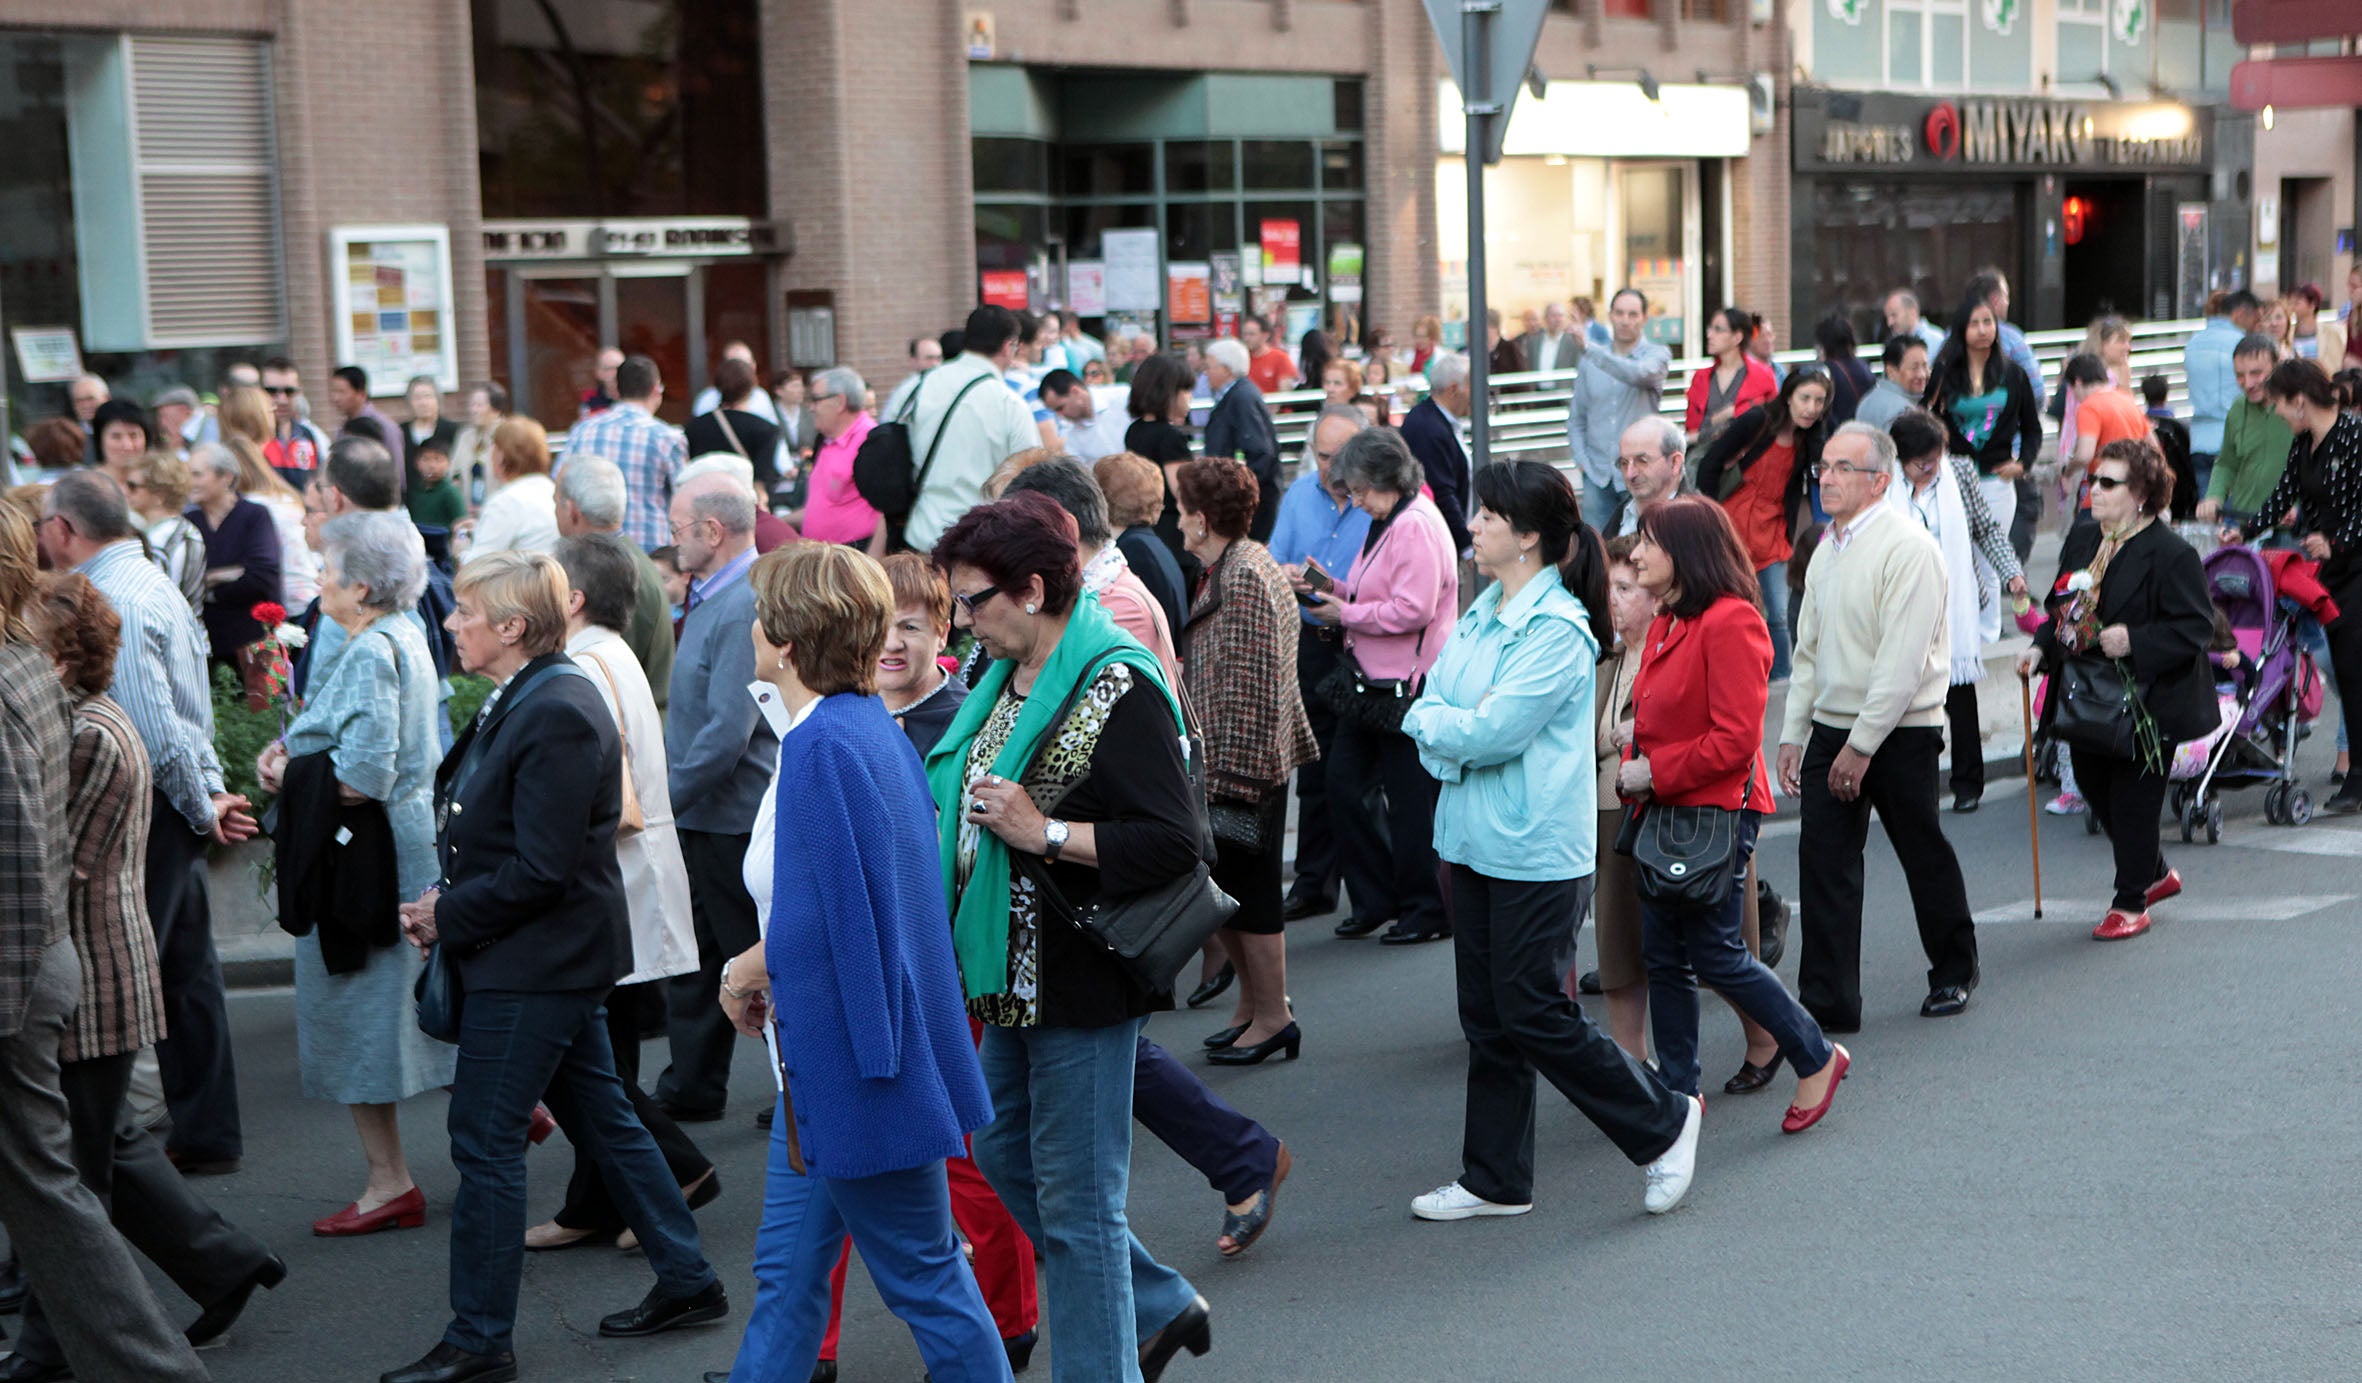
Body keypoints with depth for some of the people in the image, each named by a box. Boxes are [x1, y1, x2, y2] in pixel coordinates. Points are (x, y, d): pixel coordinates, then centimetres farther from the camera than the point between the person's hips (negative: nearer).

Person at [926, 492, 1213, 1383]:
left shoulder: (1116, 689, -18)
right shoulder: (1007, 682, 9)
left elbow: (1173, 843, -24)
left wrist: (1043, 832, -24)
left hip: (1082, 979, -10)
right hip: (1016, 975, 10)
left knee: (1075, 1194, -1)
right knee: (1003, 1152, 20)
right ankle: (1159, 1307, 33)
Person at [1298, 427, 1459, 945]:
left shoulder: (1416, 526, -18)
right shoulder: (1386, 523, 15)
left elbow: (1413, 609, -25)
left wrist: (1346, 614, -16)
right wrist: (1333, 588, 7)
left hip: (1407, 686, -10)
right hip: (1371, 681, 10)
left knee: (1410, 798, 0)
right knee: (1344, 784, 10)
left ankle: (1425, 910, 13)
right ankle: (1374, 898, 22)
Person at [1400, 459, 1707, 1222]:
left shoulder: (1557, 629, -17)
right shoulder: (1481, 612, 9)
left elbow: (1492, 734, -22)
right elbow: (1429, 700, 9)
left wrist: (1432, 722, -6)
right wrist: (1455, 731, -11)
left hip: (1536, 851, -8)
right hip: (1473, 840, 8)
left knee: (1532, 1015, -3)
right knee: (1486, 1016, 13)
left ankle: (1664, 1124, 15)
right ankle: (1495, 1180, 22)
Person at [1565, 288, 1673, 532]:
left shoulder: (1657, 355, 0)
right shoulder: (1589, 361, 11)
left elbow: (1640, 374, -25)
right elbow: (1576, 417, 18)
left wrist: (1589, 349, -36)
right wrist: (1581, 459, 3)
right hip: (1597, 475, 3)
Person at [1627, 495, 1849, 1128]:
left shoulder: (1730, 623, -17)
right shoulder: (1666, 623, 12)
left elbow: (1735, 738, -22)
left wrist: (1654, 772, -17)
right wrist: (1634, 767, 3)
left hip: (1716, 811, -9)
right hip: (1666, 811, 9)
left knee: (1716, 954, -3)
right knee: (1663, 955, 10)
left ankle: (1817, 1058, 15)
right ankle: (1679, 1090, 20)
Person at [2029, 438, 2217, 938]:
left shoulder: (2171, 554, -15)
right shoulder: (2081, 539, 8)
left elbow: (2196, 627, -16)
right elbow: (2063, 610, 17)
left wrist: (2133, 640, -25)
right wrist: (2041, 648, 0)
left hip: (2145, 704, -8)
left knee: (2133, 802, 1)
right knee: (2096, 790, 16)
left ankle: (2131, 905, 16)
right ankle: (2156, 873, 39)